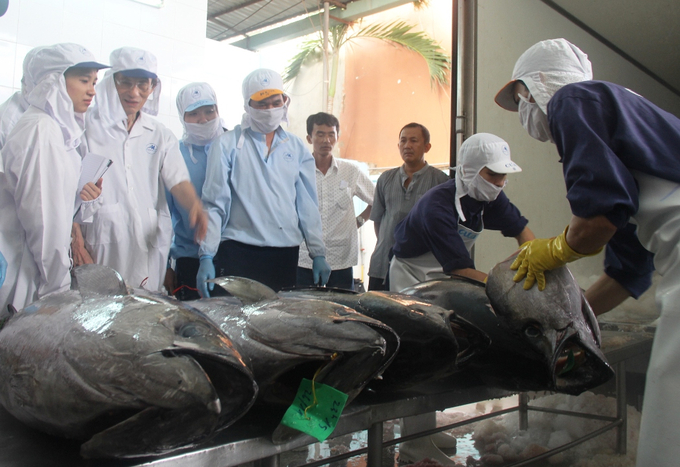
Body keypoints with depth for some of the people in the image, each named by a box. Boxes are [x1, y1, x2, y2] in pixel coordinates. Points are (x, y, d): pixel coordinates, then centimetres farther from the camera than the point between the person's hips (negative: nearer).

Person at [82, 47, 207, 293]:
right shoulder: (90, 126, 3)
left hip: (149, 248, 3)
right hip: (101, 244, -3)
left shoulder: (160, 135, 14)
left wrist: (195, 205, -22)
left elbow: (178, 180, 1)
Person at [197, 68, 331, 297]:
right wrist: (207, 256, -10)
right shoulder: (228, 145, 1)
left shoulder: (296, 148, 10)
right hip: (239, 252, -3)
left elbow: (307, 205, 10)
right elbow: (214, 204, -3)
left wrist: (318, 254, 5)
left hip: (286, 254, 3)